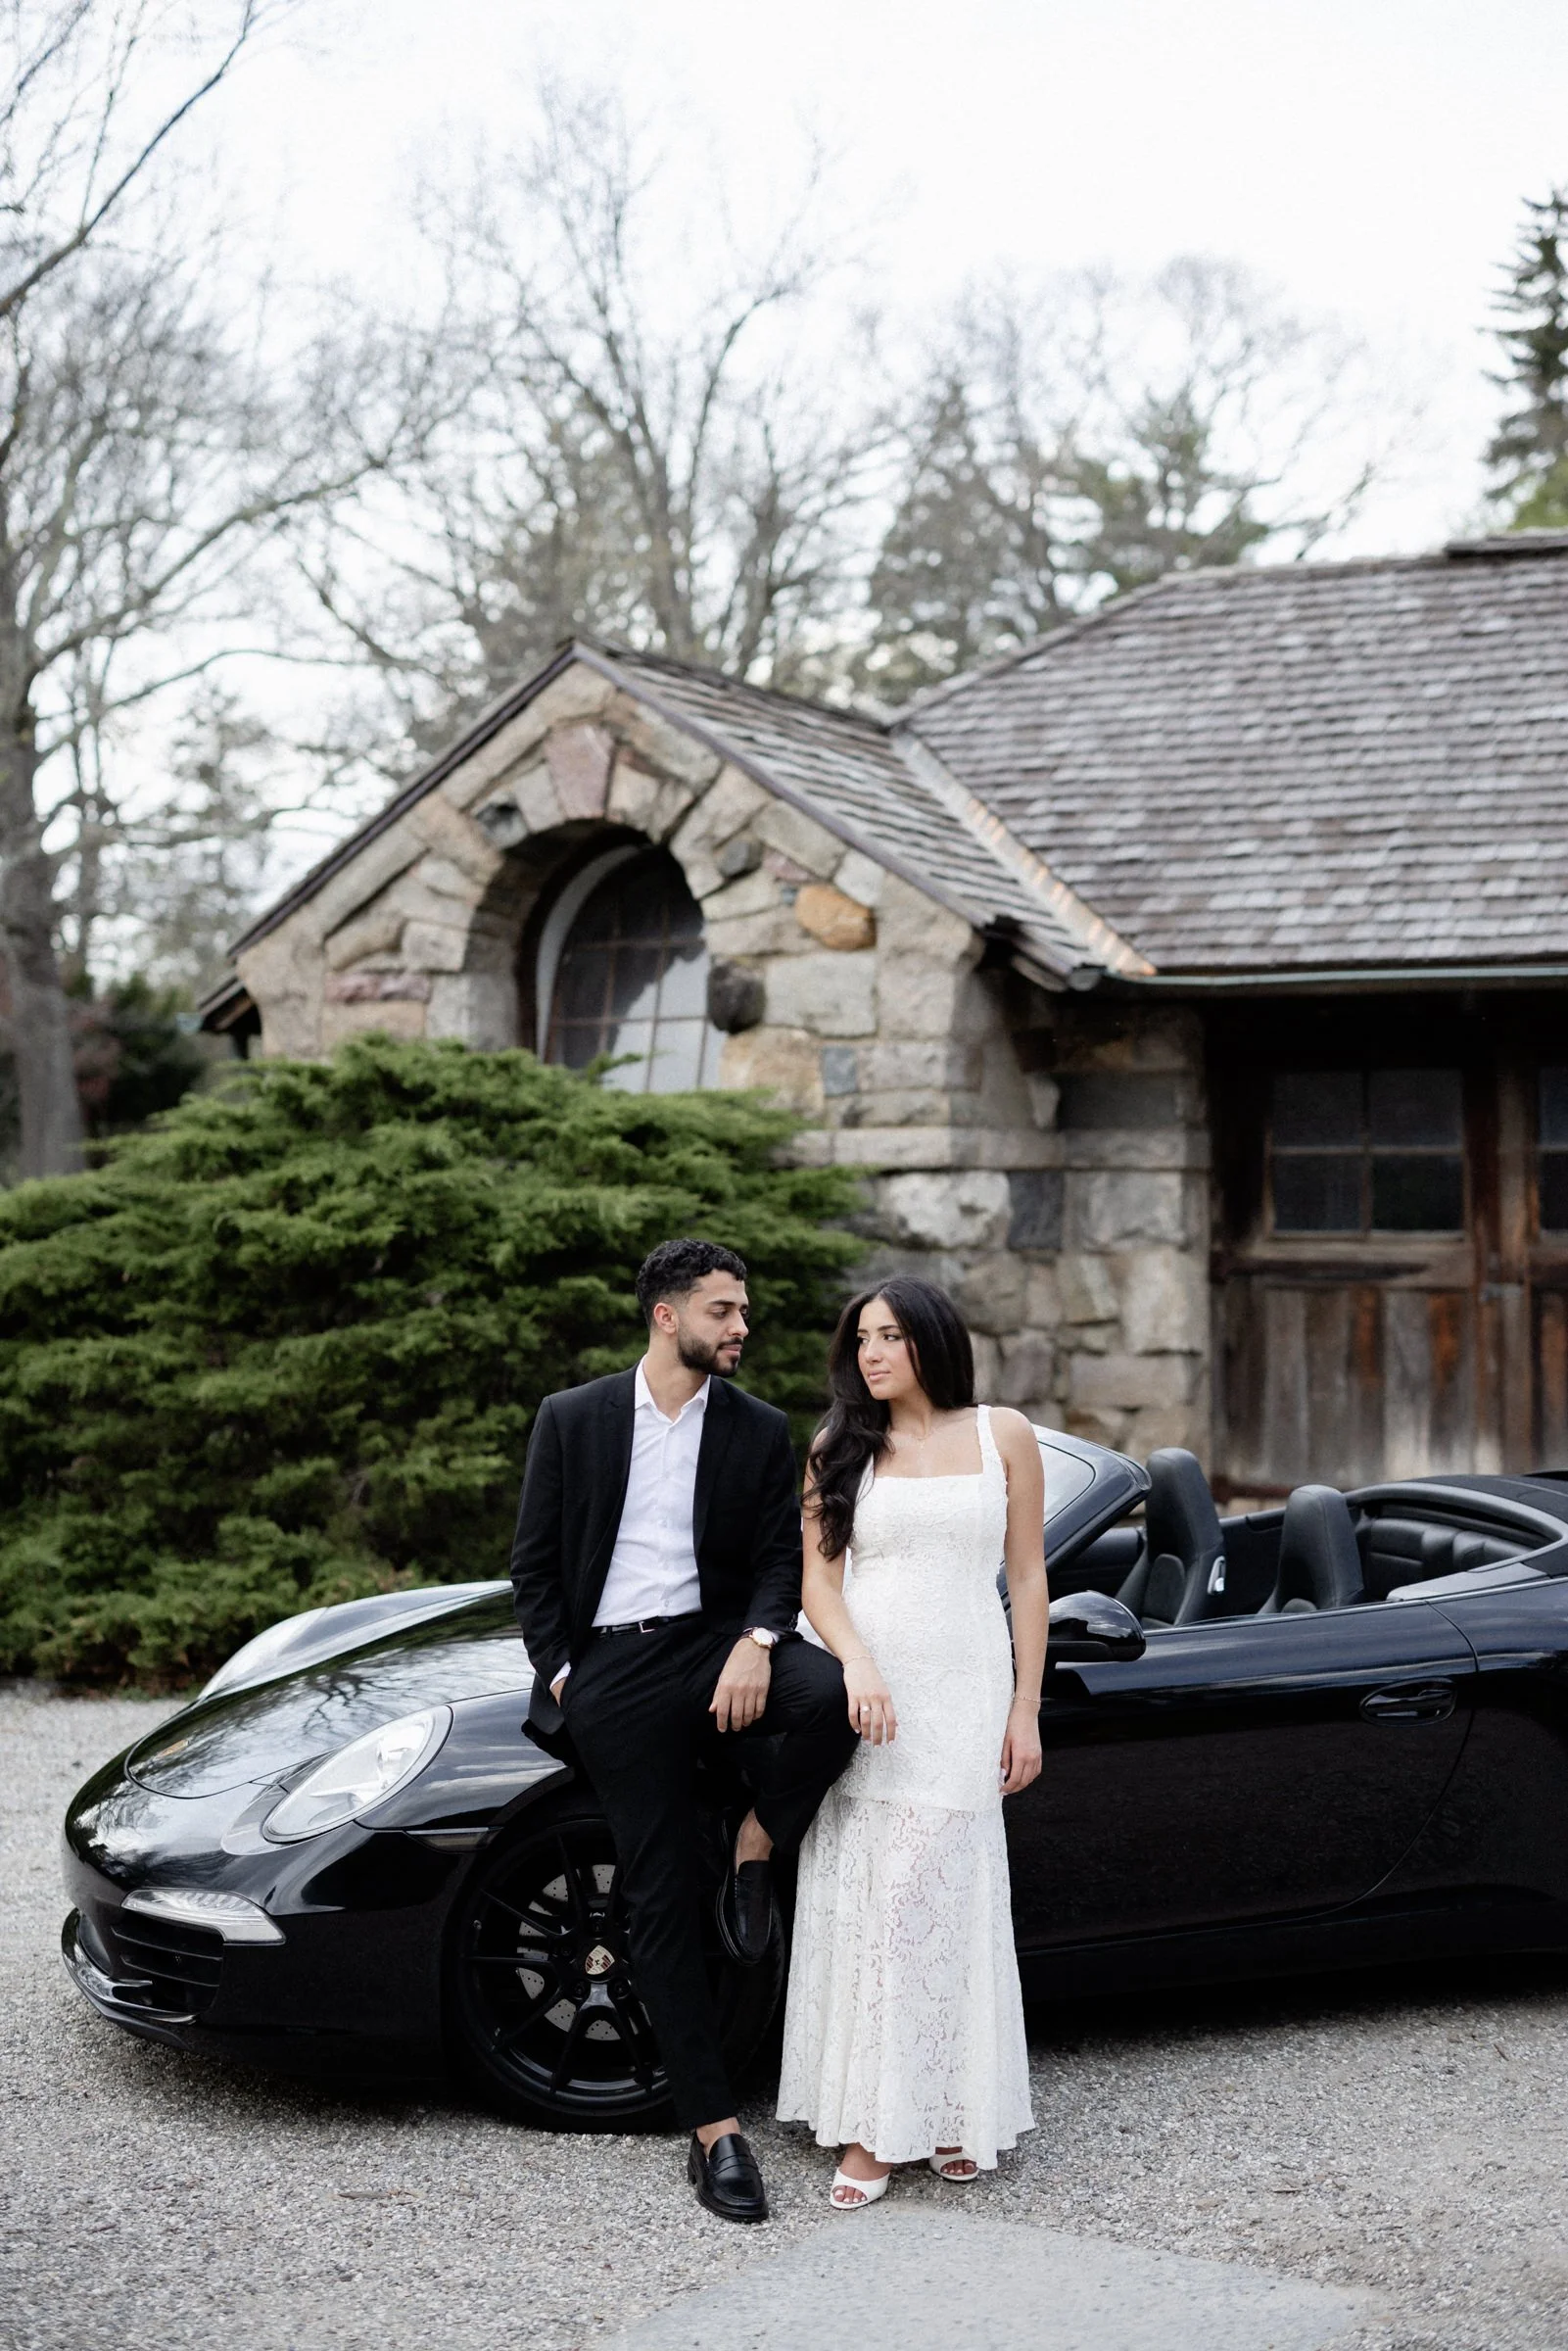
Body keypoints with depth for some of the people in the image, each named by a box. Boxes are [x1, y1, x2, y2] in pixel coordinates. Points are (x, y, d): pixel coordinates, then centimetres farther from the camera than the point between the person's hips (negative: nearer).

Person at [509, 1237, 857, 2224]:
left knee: (832, 1692, -33)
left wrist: (757, 1642, -16)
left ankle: (758, 1845, -5)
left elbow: (781, 1557, 3)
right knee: (663, 1900, -2)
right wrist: (560, 1676, -2)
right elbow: (534, 1564, 7)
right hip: (612, 1670, -1)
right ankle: (714, 2125, 4)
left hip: (717, 1643, 1)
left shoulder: (762, 1431, 6)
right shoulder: (572, 1419, 4)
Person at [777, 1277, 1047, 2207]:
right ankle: (870, 2129, 2)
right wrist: (858, 1666, -14)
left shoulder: (1003, 1436, 7)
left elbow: (1028, 1581, 7)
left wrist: (1025, 1710, 3)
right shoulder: (840, 1448, 9)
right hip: (864, 1693, 1)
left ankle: (951, 2113, 5)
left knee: (941, 1900, -6)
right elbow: (819, 1580, 4)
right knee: (860, 1902, -3)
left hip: (964, 1694, -1)